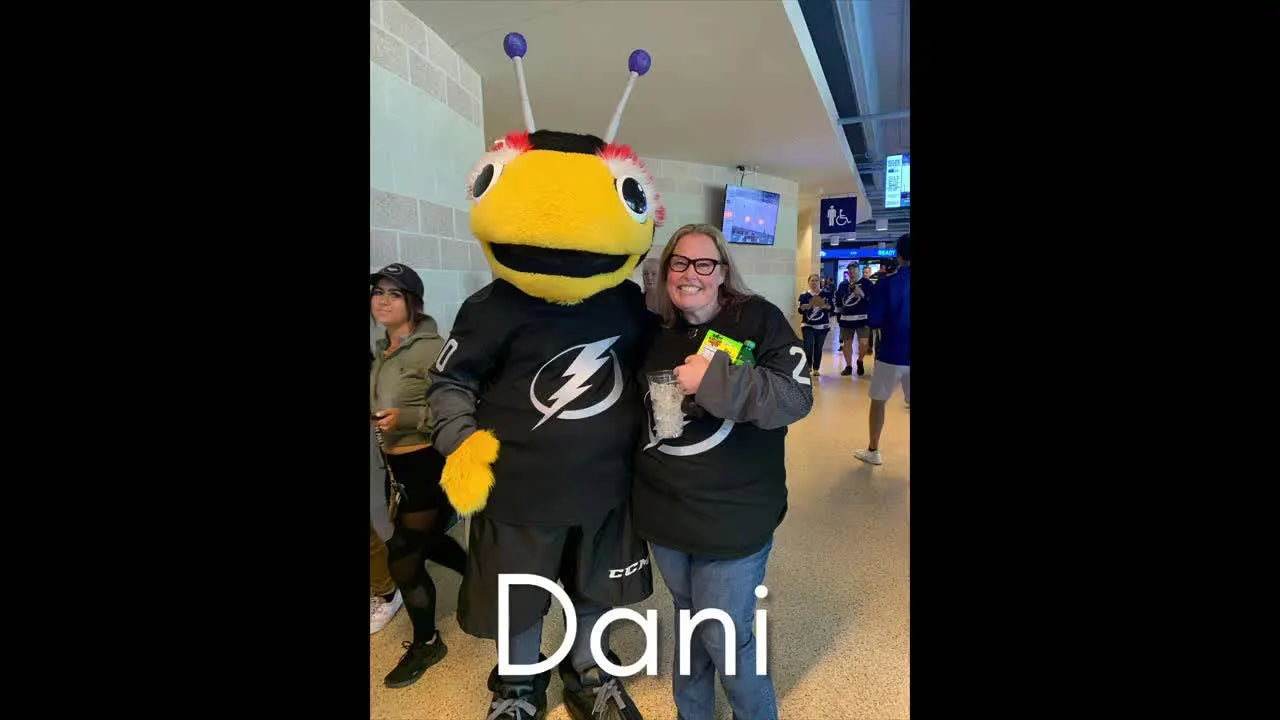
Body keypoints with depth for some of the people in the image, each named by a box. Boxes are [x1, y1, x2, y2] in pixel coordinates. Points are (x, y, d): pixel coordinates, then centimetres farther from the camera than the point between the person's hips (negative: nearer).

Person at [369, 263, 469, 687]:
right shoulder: (382, 351, 8)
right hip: (397, 465, 9)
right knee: (428, 541, 22)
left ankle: (425, 644, 23)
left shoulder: (432, 349, -18)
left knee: (403, 558, 0)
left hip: (428, 465, -9)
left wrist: (406, 418, -30)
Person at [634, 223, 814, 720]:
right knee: (688, 621, 23)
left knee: (723, 638, 6)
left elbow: (796, 395, -22)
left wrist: (715, 379, -30)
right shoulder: (655, 333, 4)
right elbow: (636, 414, 17)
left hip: (733, 516, -5)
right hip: (665, 513, 5)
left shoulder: (758, 319, -10)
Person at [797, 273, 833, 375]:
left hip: (822, 326, 1)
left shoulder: (826, 294, 4)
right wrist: (808, 306, -25)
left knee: (818, 348, 7)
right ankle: (808, 368, 1)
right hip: (808, 325, -1)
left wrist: (824, 306, -24)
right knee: (808, 347, -12)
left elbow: (831, 307, -3)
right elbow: (801, 310, -5)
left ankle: (816, 369, 18)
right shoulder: (804, 295, 2)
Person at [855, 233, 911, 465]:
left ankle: (873, 451, 21)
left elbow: (874, 321, -10)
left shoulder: (887, 282, -10)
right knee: (909, 404, 10)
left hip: (891, 353, -2)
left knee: (878, 401, 14)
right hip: (906, 355, 2)